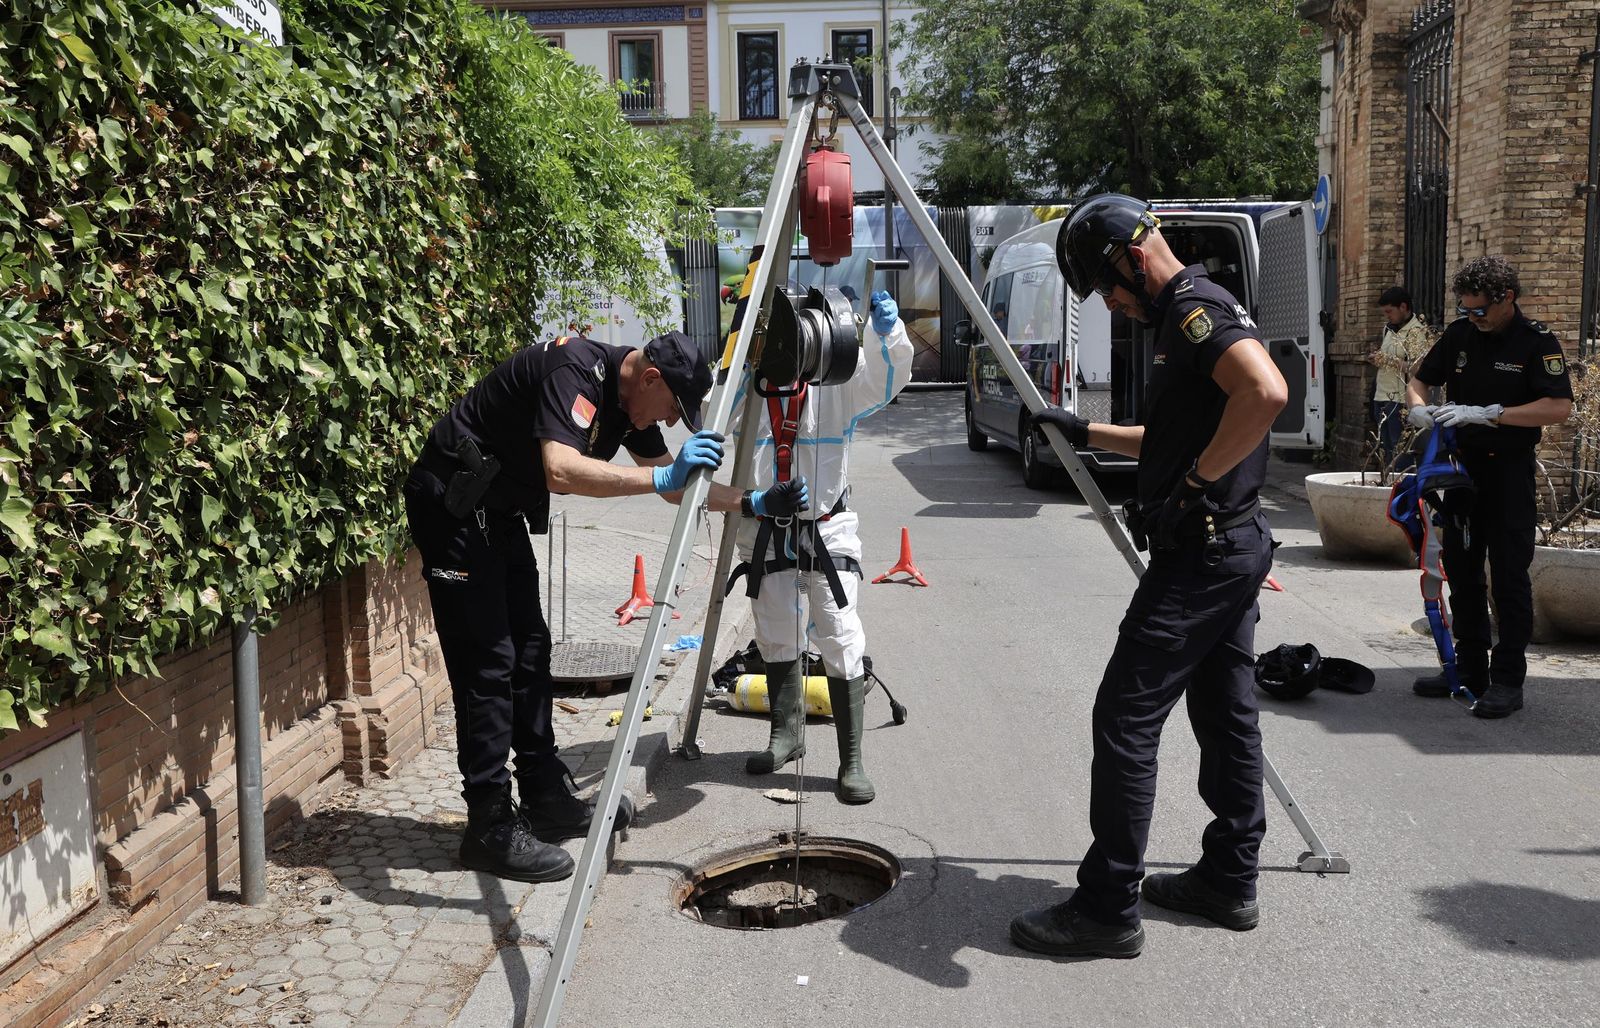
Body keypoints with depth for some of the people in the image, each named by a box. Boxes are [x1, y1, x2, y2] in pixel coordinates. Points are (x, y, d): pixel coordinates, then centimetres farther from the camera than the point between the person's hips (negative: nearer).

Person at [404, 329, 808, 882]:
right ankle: (490, 826, -3)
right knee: (488, 661, -10)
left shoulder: (629, 401, 4)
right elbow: (562, 471, -39)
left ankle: (546, 800, 21)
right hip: (452, 500, -10)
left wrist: (754, 503, 7)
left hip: (500, 509, 10)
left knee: (529, 650, 12)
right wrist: (662, 476, -39)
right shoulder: (576, 370, -25)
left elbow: (678, 484, 14)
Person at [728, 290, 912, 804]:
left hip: (826, 529, -3)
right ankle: (786, 734, 35)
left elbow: (885, 377, -20)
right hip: (765, 532, 3)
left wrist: (885, 332, -40)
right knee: (775, 638, 15)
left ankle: (851, 761, 0)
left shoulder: (837, 381, -6)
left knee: (841, 641, -8)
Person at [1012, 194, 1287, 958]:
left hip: (1202, 552, -11)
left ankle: (1108, 908, -1)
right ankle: (1230, 880, 28)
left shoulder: (1196, 307, -14)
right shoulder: (1189, 315, 18)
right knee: (1225, 713, 16)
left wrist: (1191, 488, -25)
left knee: (1126, 717, -7)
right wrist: (1090, 434, 23)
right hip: (1236, 546, 11)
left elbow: (1267, 390, -33)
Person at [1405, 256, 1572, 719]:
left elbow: (1560, 407, -21)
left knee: (1509, 576, -3)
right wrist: (1418, 406, -9)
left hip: (1509, 472, -6)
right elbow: (1420, 380, 14)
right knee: (1462, 572, 11)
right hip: (1462, 466, 6)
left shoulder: (1538, 342, -11)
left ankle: (1508, 680, 4)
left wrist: (1489, 413, -27)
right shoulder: (1460, 333, 4)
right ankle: (1469, 669, 22)